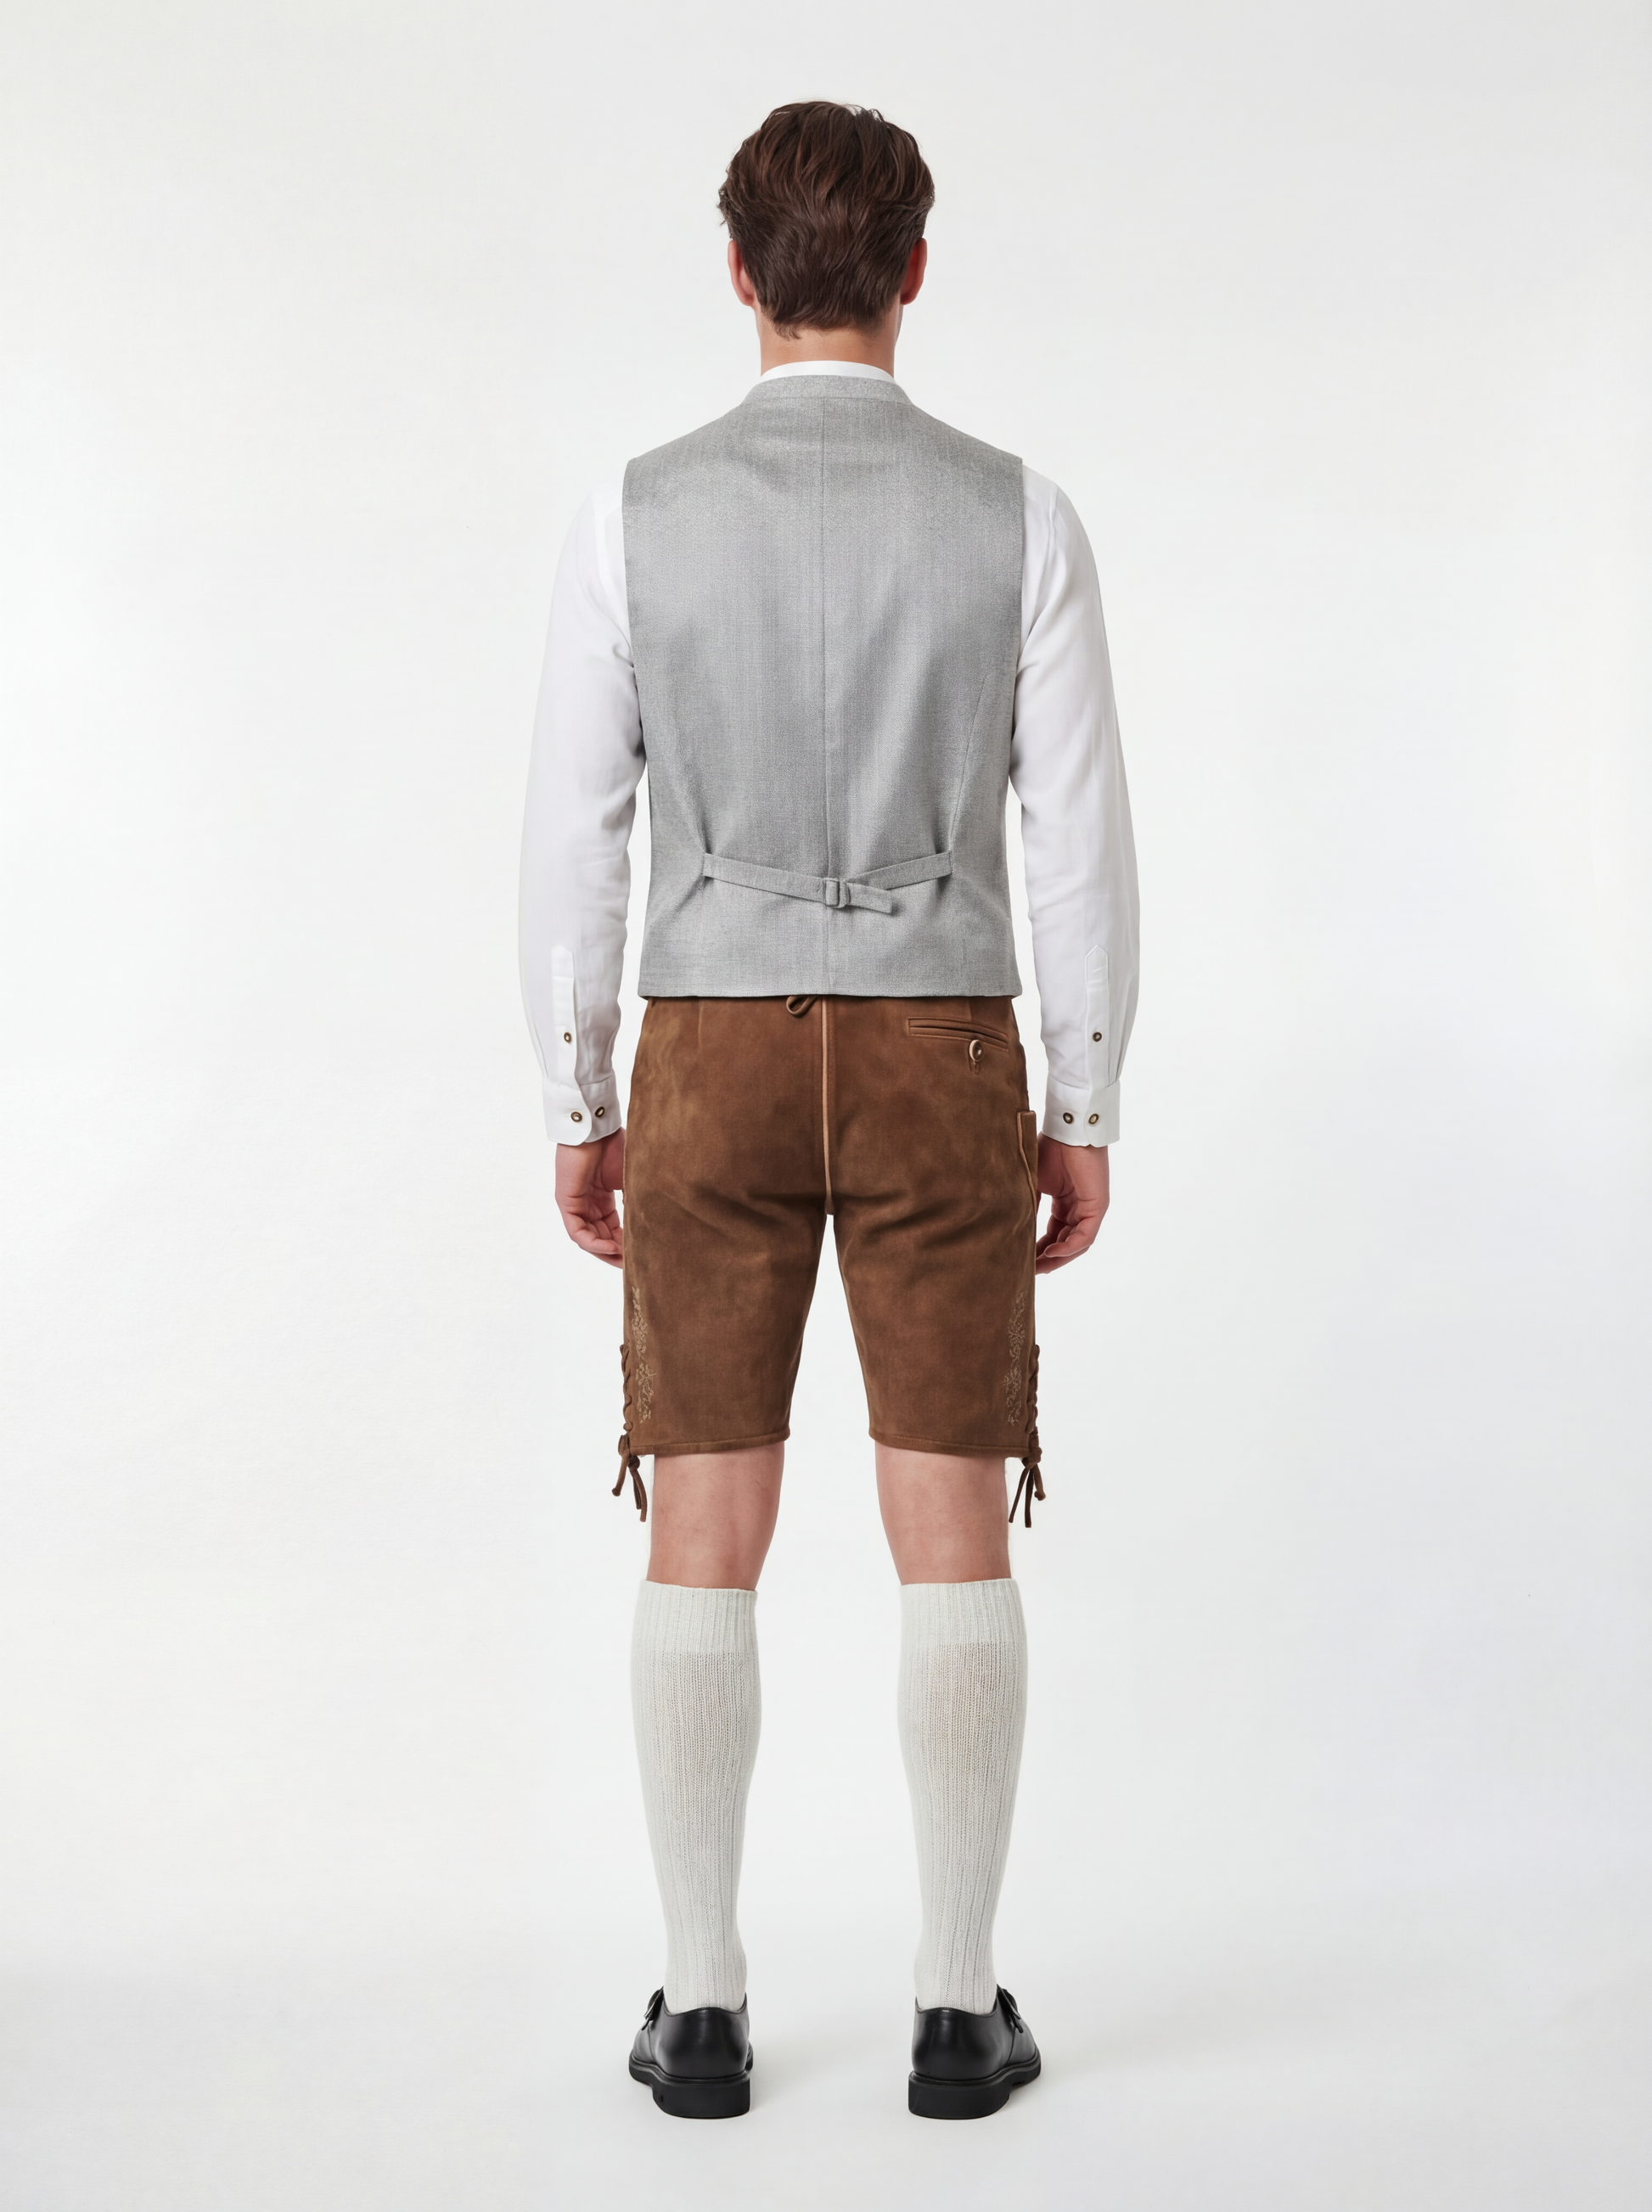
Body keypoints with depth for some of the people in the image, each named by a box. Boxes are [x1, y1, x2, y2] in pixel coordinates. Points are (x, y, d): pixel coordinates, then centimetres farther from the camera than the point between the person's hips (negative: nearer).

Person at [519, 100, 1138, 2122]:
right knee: (954, 1541, 6)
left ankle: (702, 2010, 12)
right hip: (939, 1066, 0)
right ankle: (957, 2010, 10)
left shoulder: (634, 518, -2)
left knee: (705, 1538, 7)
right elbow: (1082, 840, -4)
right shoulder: (1020, 518, -3)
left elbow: (574, 834, -2)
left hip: (712, 1063, 1)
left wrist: (577, 1110, 7)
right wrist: (1087, 1116, 5)